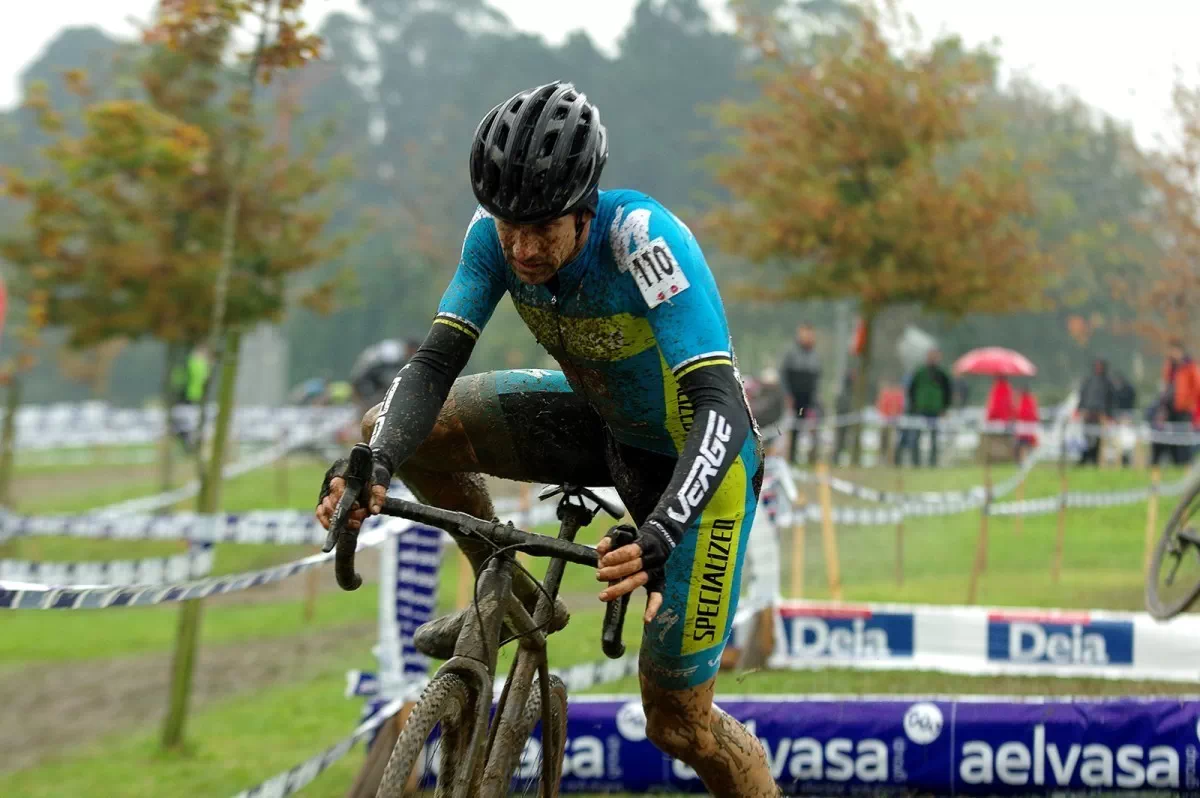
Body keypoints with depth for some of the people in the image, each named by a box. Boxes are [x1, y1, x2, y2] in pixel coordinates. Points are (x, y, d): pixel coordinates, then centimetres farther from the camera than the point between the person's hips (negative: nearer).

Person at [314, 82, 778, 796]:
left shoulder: (643, 240, -36)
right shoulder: (499, 234, -20)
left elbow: (723, 409, -43)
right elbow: (436, 363, -22)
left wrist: (660, 535, -58)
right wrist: (375, 467, -42)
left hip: (695, 460, -6)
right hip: (603, 424, 6)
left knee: (679, 723, -6)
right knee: (397, 431, -6)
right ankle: (515, 601, 13)